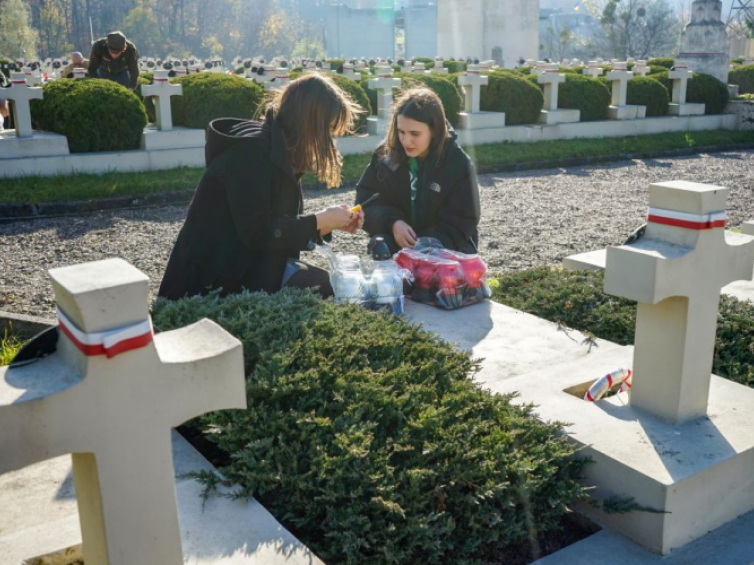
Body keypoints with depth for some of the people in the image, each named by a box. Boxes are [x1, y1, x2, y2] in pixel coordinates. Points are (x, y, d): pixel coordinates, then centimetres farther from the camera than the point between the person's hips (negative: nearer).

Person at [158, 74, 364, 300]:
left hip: (252, 267, 9)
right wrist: (320, 221, -16)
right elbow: (258, 234, -25)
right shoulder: (251, 151, -20)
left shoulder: (281, 151, 9)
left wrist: (329, 222, -2)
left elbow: (282, 225, 10)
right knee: (327, 289, -15)